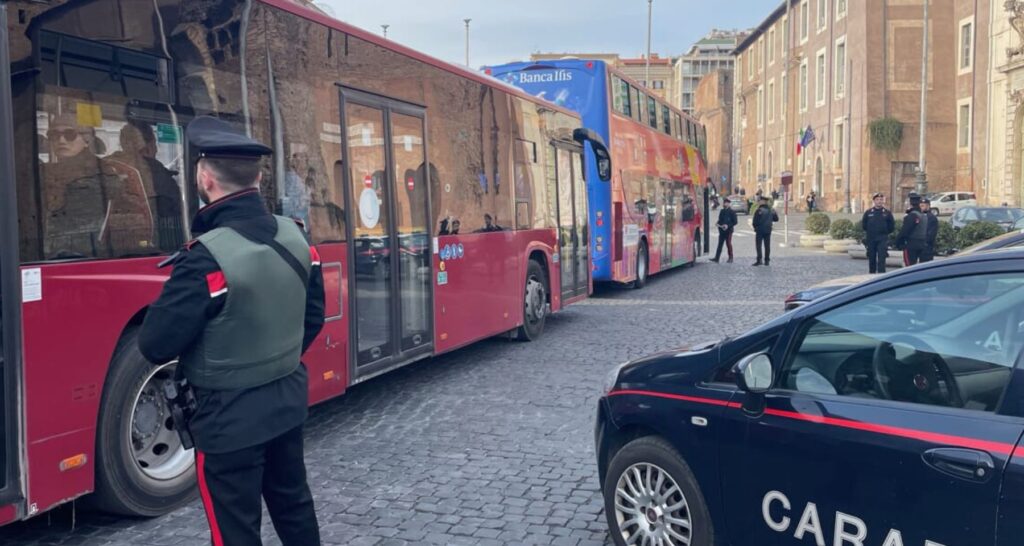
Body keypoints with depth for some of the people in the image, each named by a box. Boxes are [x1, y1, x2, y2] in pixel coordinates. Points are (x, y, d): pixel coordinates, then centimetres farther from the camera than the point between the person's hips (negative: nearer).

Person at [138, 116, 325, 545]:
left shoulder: (206, 257, -26)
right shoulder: (294, 236, -3)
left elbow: (155, 346, -19)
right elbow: (313, 316, 8)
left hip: (231, 417, -7)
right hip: (288, 401, 7)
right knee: (294, 504, 24)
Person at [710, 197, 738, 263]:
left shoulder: (732, 212, -3)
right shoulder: (722, 211, 13)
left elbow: (735, 222, -5)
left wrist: (728, 225, -18)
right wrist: (719, 224, -1)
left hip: (728, 230, -5)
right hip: (721, 230, 5)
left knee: (728, 244, -1)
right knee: (720, 244, 1)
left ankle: (730, 258, 10)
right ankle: (717, 258, -4)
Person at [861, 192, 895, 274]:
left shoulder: (887, 213, 2)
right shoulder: (868, 212, 5)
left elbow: (892, 226, 6)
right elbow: (863, 225, 11)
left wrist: (885, 232, 4)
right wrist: (869, 232, 7)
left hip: (883, 240, -2)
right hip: (870, 239, 2)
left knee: (881, 260, -9)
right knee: (871, 259, 10)